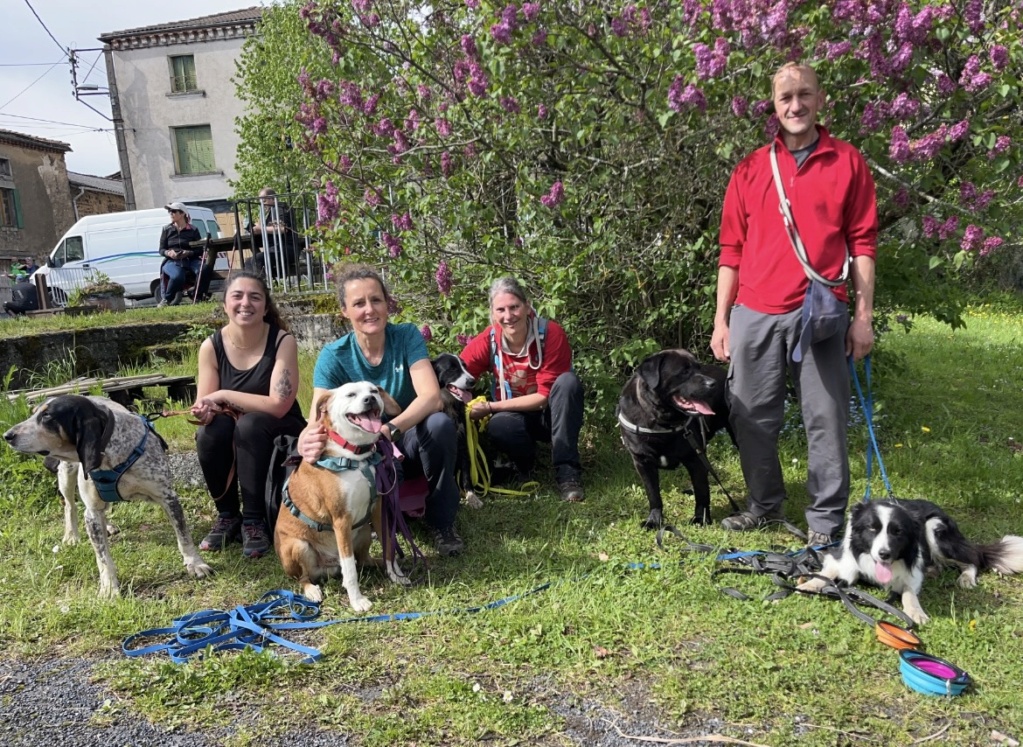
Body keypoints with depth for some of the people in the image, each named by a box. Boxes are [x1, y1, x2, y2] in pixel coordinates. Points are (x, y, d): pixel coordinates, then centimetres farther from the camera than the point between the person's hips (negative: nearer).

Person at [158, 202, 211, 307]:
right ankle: (166, 299, -13)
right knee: (177, 276, -37)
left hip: (190, 260, 0)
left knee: (204, 269, -34)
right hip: (172, 261, 0)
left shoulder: (193, 230, 9)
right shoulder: (167, 229, 13)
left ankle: (199, 298, -17)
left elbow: (200, 249, 2)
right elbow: (161, 250, 11)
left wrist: (189, 253, -18)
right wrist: (168, 253, -12)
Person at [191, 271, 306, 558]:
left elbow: (278, 405, -24)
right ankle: (227, 515, -5)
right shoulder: (211, 346, -8)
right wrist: (205, 411, -31)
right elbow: (205, 406, -7)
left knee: (250, 424, -33)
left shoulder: (282, 341, -17)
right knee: (209, 432, -28)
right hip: (232, 440, 3)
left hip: (279, 435, -3)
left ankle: (254, 520, -19)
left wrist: (223, 397, -23)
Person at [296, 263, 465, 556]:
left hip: (408, 443, 0)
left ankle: (441, 522, -11)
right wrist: (308, 440, -49)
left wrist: (389, 429, -45)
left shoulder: (407, 336, -13)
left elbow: (431, 397, -26)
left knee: (440, 423, -32)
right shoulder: (333, 356, -12)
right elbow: (318, 419, -22)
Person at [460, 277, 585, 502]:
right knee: (498, 426, -34)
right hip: (517, 417, 1)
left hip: (551, 414, -1)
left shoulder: (551, 333, -22)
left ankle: (567, 471, -25)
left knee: (568, 381, -33)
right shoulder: (487, 341, -15)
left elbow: (545, 396, -21)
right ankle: (525, 465, 1)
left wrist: (491, 406, -24)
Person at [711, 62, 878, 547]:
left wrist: (864, 315, -2)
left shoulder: (848, 163, 6)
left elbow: (862, 243, 4)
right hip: (755, 315, 2)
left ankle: (826, 521, 13)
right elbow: (732, 249, 9)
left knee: (825, 420, 2)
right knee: (752, 417, 7)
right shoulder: (750, 169, 10)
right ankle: (764, 505, 24)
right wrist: (721, 319, 5)